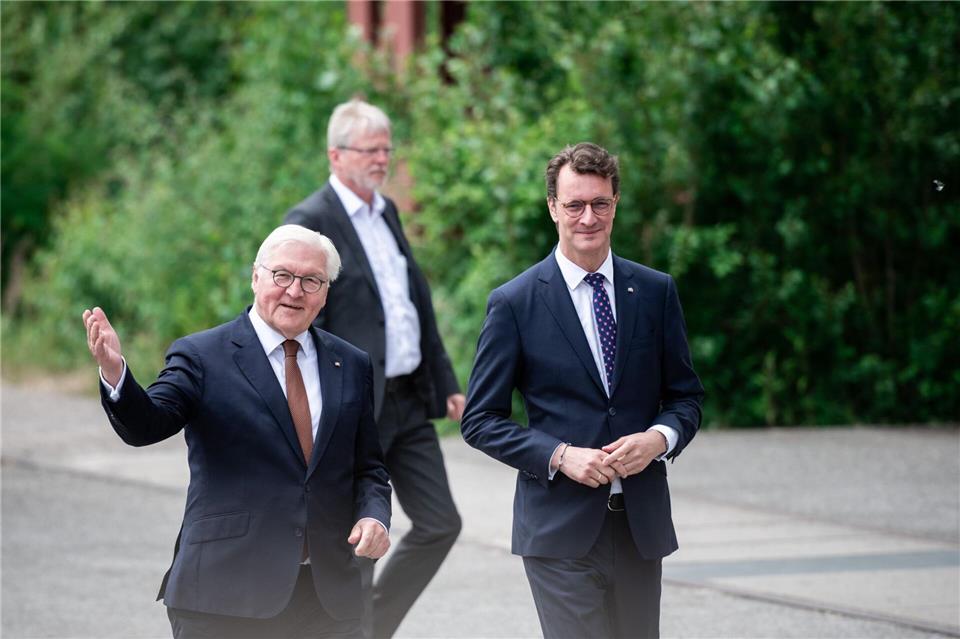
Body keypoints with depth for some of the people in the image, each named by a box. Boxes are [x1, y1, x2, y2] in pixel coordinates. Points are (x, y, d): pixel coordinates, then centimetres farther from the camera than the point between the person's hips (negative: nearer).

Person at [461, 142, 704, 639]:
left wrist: (659, 438, -10)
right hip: (561, 529, -4)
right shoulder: (514, 303, -2)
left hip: (641, 524, 4)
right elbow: (480, 420, -1)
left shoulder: (655, 292, 7)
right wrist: (560, 456, -15)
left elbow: (686, 396, 13)